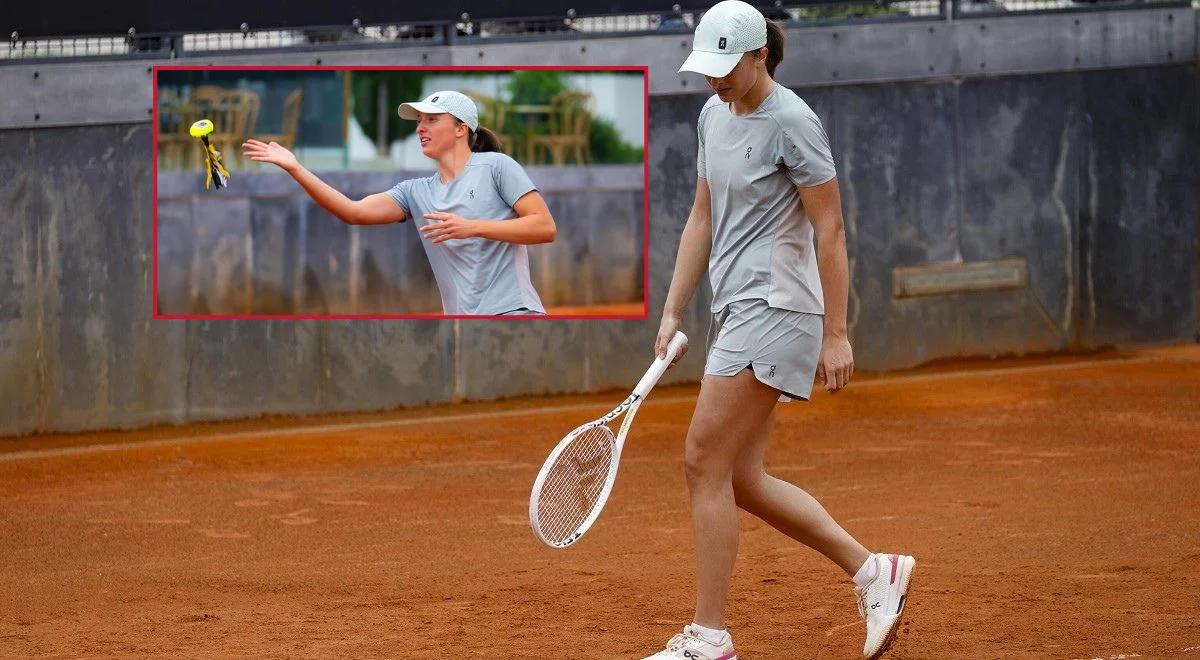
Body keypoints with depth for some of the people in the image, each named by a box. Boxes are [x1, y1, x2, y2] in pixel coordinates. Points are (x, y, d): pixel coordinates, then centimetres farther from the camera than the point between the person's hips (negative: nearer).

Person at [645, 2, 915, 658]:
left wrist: (835, 334, -15)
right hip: (735, 310, 9)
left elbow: (830, 230, -13)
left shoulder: (791, 122, -13)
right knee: (741, 479, 8)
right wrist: (673, 311, 14)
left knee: (705, 461, -9)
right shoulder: (713, 114, 12)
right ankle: (872, 570, 17)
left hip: (774, 307, -9)